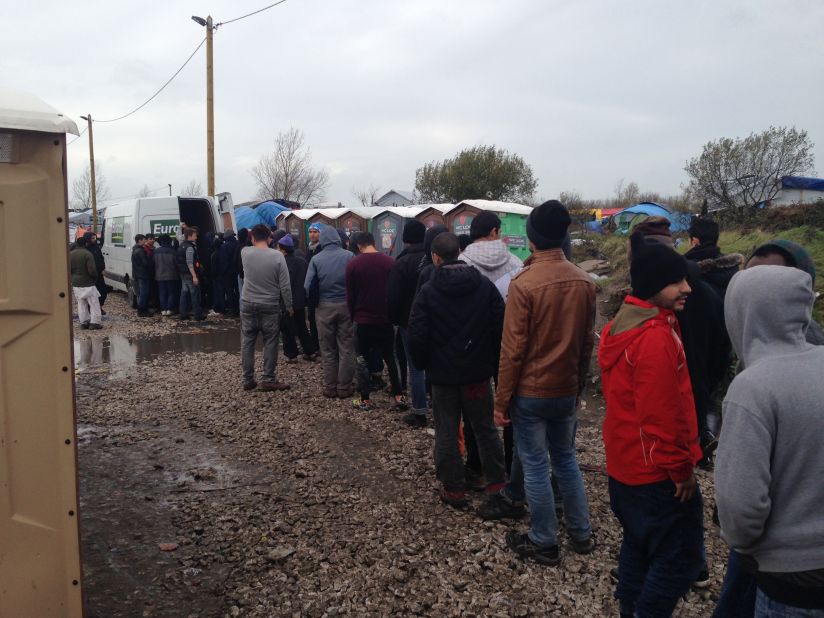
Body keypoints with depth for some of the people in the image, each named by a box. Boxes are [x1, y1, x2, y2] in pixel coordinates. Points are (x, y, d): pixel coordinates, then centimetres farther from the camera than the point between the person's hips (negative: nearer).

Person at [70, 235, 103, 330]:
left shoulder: (71, 254, 4)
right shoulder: (87, 254, -17)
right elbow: (92, 270, -20)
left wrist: (73, 278, 20)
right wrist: (95, 277, -2)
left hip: (76, 284, 6)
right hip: (87, 283, -6)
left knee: (81, 304, 15)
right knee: (94, 303, 1)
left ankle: (84, 322, 17)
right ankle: (94, 323, -1)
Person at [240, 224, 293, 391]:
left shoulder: (245, 253, -6)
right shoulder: (277, 256, -11)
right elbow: (285, 286, -9)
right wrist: (289, 306, 1)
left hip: (248, 305, 2)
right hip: (270, 306, -2)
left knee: (247, 343, 10)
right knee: (270, 343, 5)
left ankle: (248, 380, 15)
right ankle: (268, 380, 6)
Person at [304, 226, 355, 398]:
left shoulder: (316, 259, -6)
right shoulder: (349, 256, -7)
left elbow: (308, 286, -7)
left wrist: (314, 300, 11)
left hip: (325, 307, 0)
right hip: (346, 305, 0)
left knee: (328, 349, 12)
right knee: (346, 348, 8)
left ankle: (330, 387, 17)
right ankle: (344, 387, 12)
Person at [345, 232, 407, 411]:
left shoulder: (353, 264, -9)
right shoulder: (390, 262, -5)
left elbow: (350, 295, -3)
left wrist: (353, 316, 10)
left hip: (362, 320, -2)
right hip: (385, 319, 2)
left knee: (362, 360, 10)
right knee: (390, 358, 14)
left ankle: (365, 400, 12)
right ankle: (399, 396, 13)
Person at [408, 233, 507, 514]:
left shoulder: (427, 292, -12)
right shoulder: (485, 286, -4)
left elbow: (417, 335, -11)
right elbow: (501, 328, -3)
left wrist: (422, 364, 7)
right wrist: (494, 362, 8)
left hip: (443, 374, -2)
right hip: (479, 373, 2)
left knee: (447, 432, 10)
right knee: (485, 428, 16)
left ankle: (454, 489, 17)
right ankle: (496, 483, 23)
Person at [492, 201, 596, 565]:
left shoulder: (524, 283, -18)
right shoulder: (584, 282, -2)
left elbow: (512, 349, -16)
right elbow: (588, 342, 6)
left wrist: (502, 400, -8)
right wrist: (579, 385, 17)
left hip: (531, 391, -5)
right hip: (567, 390, 5)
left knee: (535, 466, 7)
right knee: (566, 458, 20)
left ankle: (544, 543, 20)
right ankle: (581, 534, 31)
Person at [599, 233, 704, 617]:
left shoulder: (620, 324, 5)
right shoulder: (657, 337, -26)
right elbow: (663, 415, -26)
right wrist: (682, 468, -13)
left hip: (624, 462, 10)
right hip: (656, 471, -10)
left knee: (639, 543, 23)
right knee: (680, 556, 5)